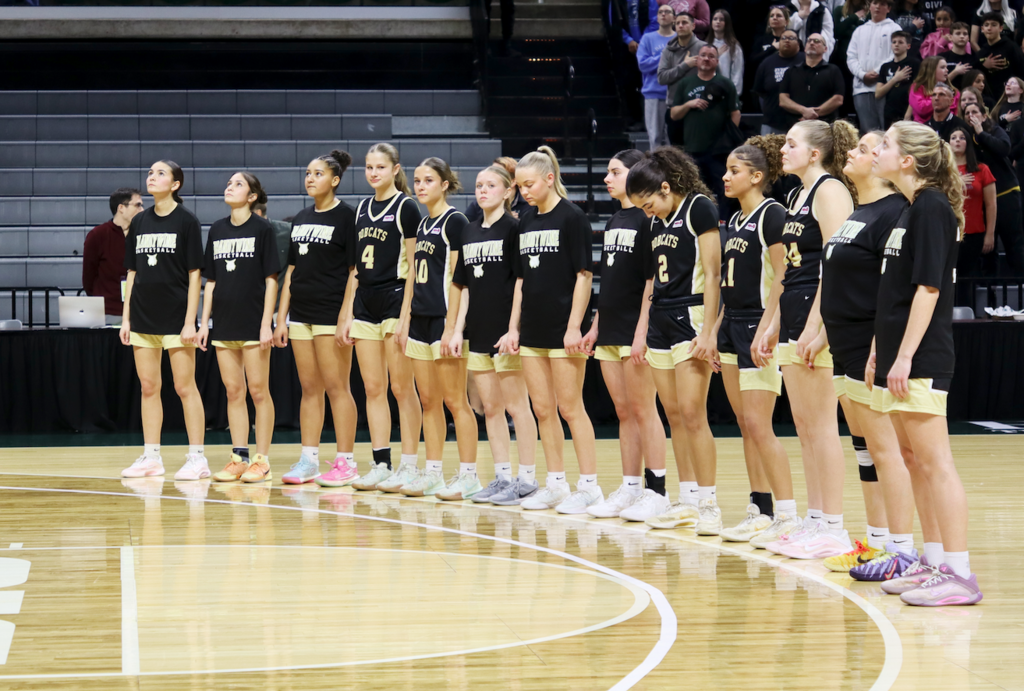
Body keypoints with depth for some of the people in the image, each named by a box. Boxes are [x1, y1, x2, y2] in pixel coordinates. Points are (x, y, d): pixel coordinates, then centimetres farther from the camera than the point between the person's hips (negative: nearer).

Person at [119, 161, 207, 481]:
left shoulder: (186, 221, -4)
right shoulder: (139, 222, 10)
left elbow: (194, 274, -6)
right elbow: (132, 272, 13)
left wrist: (190, 321, -12)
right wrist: (126, 317, 8)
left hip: (175, 318, -5)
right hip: (143, 317, 5)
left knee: (185, 386, -3)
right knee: (148, 386, 7)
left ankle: (197, 458, 1)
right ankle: (151, 457, 13)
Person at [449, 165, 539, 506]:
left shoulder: (514, 228, -6)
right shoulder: (470, 232, 14)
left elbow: (522, 281, -10)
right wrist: (456, 327, 10)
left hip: (506, 332, -7)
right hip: (479, 332, 7)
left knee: (516, 405, -5)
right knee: (490, 407, 8)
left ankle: (527, 478, 0)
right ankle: (503, 477, 14)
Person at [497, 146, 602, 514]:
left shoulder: (572, 217, -7)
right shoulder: (526, 222, 13)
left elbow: (583, 274, -10)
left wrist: (575, 326, -15)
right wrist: (513, 327, 11)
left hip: (563, 330, -7)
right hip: (532, 332, 7)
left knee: (570, 407, -5)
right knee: (543, 410, 8)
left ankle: (589, 486, 0)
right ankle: (556, 484, 15)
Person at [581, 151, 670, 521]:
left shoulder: (648, 218, -9)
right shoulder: (613, 223, 16)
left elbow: (652, 279, -14)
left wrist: (642, 330, -18)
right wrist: (596, 325, 17)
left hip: (634, 330, -8)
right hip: (610, 331, 8)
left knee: (643, 410, -6)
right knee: (623, 412, 9)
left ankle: (656, 491, -2)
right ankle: (630, 488, 13)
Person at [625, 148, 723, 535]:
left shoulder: (699, 207, -8)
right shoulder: (657, 221, 15)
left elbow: (711, 272, -12)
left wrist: (708, 330, -17)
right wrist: (643, 330, 17)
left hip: (690, 317, -8)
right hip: (660, 319, 8)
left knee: (692, 413, -13)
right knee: (674, 416, 7)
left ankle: (708, 503, -10)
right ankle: (687, 500, 12)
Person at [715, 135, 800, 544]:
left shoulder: (771, 214, -11)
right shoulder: (734, 221, 16)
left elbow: (780, 277, -17)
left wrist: (765, 328, -23)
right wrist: (716, 328, 18)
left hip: (759, 326, -9)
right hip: (733, 326, 9)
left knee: (758, 425, -12)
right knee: (745, 425, 9)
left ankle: (788, 514, -10)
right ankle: (760, 511, 13)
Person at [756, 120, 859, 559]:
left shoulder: (830, 191, -10)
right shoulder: (799, 196, 19)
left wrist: (814, 326, -22)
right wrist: (775, 325, 21)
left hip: (820, 318, -10)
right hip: (794, 314, 10)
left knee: (821, 426, -7)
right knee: (804, 428, 10)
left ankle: (833, 530, -4)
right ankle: (815, 521, 15)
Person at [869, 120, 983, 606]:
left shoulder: (931, 208, -12)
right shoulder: (911, 211, 17)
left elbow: (929, 287, -18)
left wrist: (905, 356, -21)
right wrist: (878, 354, 22)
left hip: (921, 361, -10)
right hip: (898, 359, 10)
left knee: (936, 463, -10)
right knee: (916, 464, 13)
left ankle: (959, 574, -10)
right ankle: (933, 562, 20)